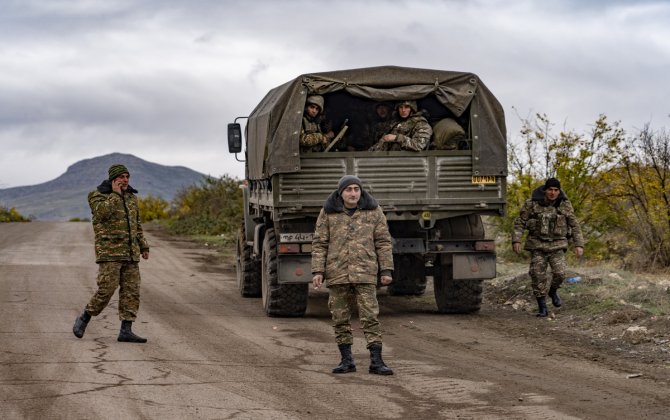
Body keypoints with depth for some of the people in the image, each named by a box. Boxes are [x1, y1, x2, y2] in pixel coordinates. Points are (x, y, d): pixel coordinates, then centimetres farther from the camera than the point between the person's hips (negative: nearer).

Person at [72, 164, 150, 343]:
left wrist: (144, 247, 15)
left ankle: (126, 331, 0)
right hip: (109, 252, -6)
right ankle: (83, 319, 9)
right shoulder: (98, 196, -3)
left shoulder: (131, 198, 15)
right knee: (106, 290, -11)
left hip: (130, 253, 6)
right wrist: (115, 193, -17)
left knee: (131, 291, -1)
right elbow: (102, 212, -24)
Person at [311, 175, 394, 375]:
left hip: (365, 274, -1)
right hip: (337, 274, 1)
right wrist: (318, 271, -4)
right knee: (340, 319, 5)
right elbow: (319, 244, 4)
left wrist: (386, 270, -1)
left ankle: (376, 361, -5)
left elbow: (383, 242, 4)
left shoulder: (373, 211, 3)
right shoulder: (328, 213, 4)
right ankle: (347, 360, 15)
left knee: (370, 316, -7)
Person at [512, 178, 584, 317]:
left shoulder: (565, 205, -5)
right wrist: (516, 241, -14)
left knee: (559, 273, -16)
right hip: (538, 245, 0)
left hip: (556, 246, 0)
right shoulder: (532, 204, -9)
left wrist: (579, 245, -5)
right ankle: (542, 308, 4)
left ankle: (553, 291, 17)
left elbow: (574, 225, 2)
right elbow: (520, 223, -4)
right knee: (538, 276, -8)